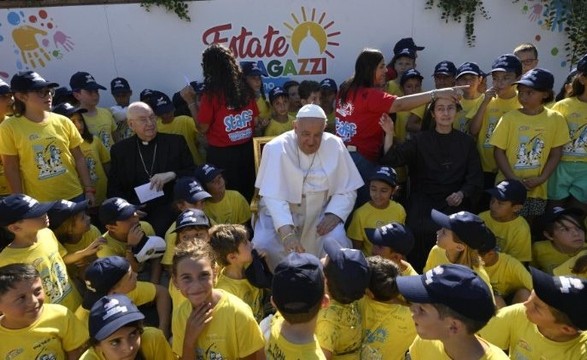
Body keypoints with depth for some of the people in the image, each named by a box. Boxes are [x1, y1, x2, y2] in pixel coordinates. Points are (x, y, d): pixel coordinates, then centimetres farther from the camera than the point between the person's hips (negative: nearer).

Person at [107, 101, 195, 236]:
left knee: (156, 232, -29)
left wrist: (172, 175, -14)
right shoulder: (119, 149, 11)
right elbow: (114, 188, 10)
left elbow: (193, 173, 6)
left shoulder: (176, 142, 8)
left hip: (167, 206, -1)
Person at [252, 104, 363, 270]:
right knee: (262, 244, -24)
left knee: (336, 242, -24)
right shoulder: (276, 148, -19)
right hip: (281, 213, -1)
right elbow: (273, 196, -27)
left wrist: (334, 214, -20)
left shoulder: (335, 146, -11)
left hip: (321, 212, 2)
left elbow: (347, 190, -3)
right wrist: (286, 232, -41)